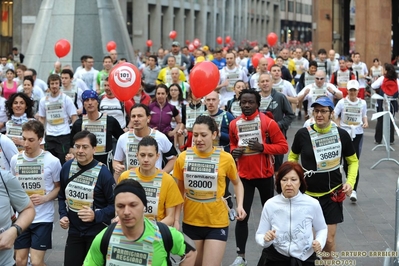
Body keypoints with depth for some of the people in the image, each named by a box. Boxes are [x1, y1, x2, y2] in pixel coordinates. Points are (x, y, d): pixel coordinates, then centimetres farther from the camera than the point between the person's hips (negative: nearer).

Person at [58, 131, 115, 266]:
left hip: (98, 232, -4)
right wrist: (63, 215, -3)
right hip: (74, 230, 4)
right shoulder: (67, 167, -2)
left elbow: (115, 204, -13)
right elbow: (62, 196, 12)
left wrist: (96, 216, -26)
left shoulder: (103, 172, -17)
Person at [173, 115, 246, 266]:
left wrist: (240, 205, -5)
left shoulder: (226, 158, -9)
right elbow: (179, 190, 8)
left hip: (217, 223, -2)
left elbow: (237, 183, 9)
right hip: (191, 222, 2)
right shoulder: (183, 157, -5)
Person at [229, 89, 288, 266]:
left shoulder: (268, 122, -11)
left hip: (264, 174, -2)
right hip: (244, 175, 2)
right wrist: (233, 151, -4)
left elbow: (283, 146, -9)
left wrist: (262, 147, -22)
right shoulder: (234, 124, 0)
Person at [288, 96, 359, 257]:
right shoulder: (303, 134, -8)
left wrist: (350, 182, -5)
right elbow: (292, 157, 10)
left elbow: (353, 161, 9)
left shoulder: (341, 134, -5)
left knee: (329, 240, 2)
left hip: (333, 194, 0)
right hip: (307, 193, 0)